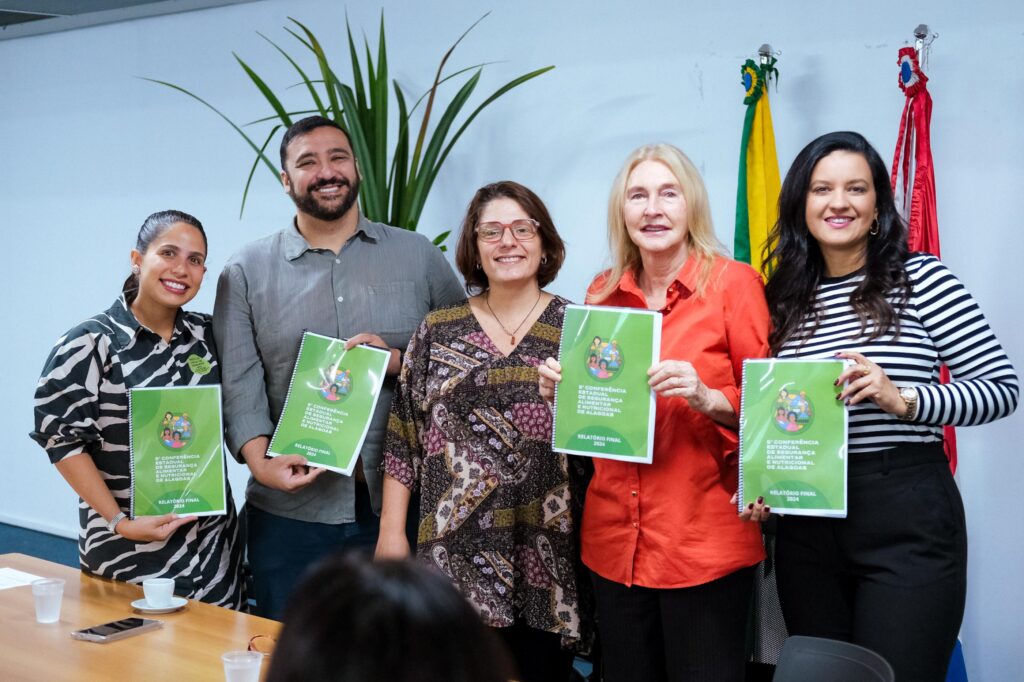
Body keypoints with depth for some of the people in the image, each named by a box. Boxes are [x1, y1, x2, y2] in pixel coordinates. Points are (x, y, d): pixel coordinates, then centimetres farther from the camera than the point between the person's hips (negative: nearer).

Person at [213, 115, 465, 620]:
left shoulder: (418, 256, 8)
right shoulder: (246, 274, 6)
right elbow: (238, 383, -2)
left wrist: (401, 362, -10)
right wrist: (259, 460, -18)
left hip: (402, 504, 1)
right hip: (290, 512, 0)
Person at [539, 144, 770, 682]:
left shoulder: (733, 282, -6)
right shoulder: (602, 292, 8)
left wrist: (708, 399, -22)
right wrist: (560, 390, -2)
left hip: (705, 540, -4)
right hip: (614, 536, 5)